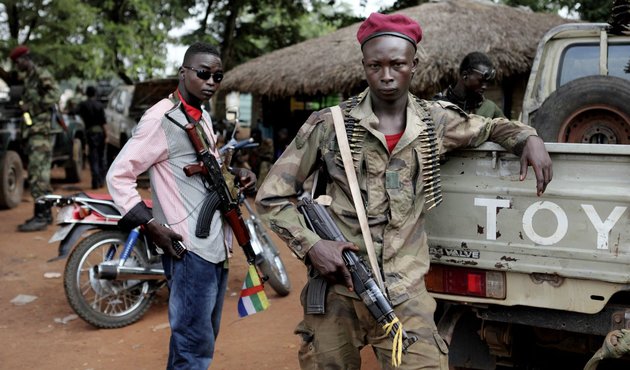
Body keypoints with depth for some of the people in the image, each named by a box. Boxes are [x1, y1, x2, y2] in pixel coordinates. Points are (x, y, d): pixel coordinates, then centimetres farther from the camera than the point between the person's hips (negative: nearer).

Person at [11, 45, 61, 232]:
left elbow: (54, 94, -20)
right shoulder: (28, 80, 22)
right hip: (32, 133, 10)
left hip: (41, 132, -10)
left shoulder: (42, 75, -6)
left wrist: (33, 106, -19)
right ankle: (46, 214, 17)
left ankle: (40, 217, -16)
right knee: (40, 174, 12)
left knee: (38, 174, -14)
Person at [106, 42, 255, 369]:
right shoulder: (161, 118, -12)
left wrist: (235, 174, 10)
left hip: (218, 245, 9)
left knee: (204, 338, 17)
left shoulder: (204, 117, 15)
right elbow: (118, 175, -12)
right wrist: (150, 224, -19)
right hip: (189, 247, -9)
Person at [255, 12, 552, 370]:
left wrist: (529, 138, 4)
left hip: (405, 296, 1)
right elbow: (272, 194, 2)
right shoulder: (329, 125, -4)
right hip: (336, 291, -1)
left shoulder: (437, 122, 4)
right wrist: (310, 245, -11)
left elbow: (490, 127, 25)